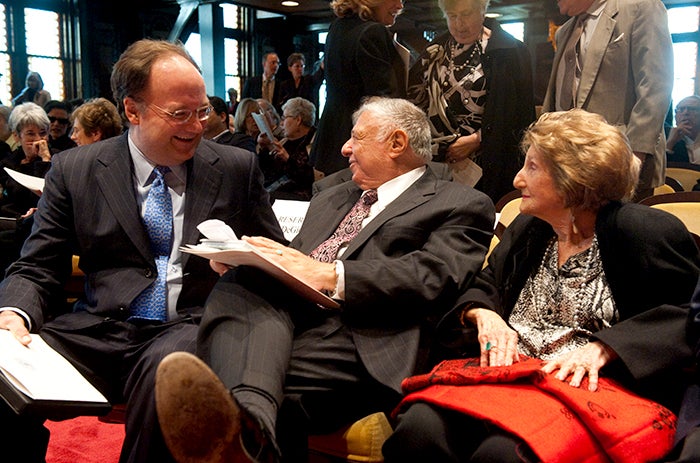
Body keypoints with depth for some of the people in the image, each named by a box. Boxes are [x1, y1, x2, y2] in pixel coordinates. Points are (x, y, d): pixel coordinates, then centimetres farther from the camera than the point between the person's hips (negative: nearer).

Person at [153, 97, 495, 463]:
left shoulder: (461, 206, 11)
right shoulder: (331, 199, 33)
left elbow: (434, 279, -7)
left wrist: (330, 275, -16)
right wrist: (241, 262, 5)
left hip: (360, 340, -5)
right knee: (240, 285, -30)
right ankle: (249, 423, -53)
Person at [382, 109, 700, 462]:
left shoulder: (643, 232, -1)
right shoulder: (526, 229, 18)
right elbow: (482, 288, 25)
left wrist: (602, 347, -16)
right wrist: (484, 315, 1)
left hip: (590, 385, -5)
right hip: (508, 372, 5)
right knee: (418, 429, -25)